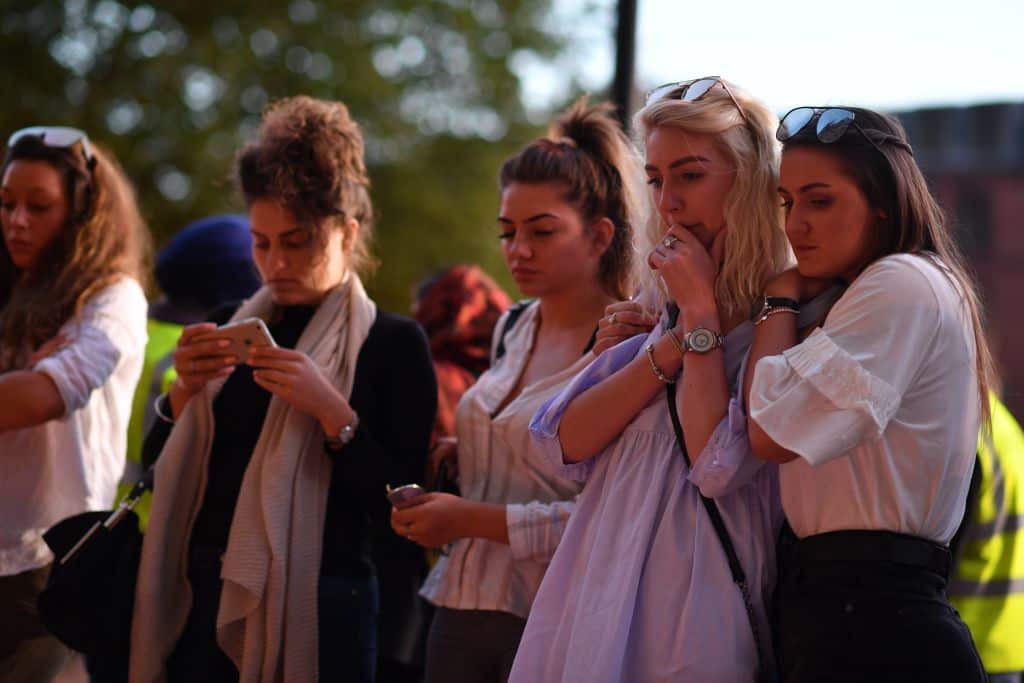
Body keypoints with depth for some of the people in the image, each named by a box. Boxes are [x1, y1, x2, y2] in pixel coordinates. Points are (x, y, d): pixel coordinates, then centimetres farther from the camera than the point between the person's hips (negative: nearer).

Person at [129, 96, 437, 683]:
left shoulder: (394, 343, -3)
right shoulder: (244, 327, 10)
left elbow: (401, 506, -12)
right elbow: (161, 472, 9)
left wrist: (331, 410, -21)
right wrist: (184, 392, -8)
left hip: (315, 612, -4)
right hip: (206, 603, 4)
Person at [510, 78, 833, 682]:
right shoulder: (662, 307, 14)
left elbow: (718, 465, -19)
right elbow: (566, 441, 3)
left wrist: (700, 312, -10)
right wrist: (670, 346, -8)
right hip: (601, 605, 6)